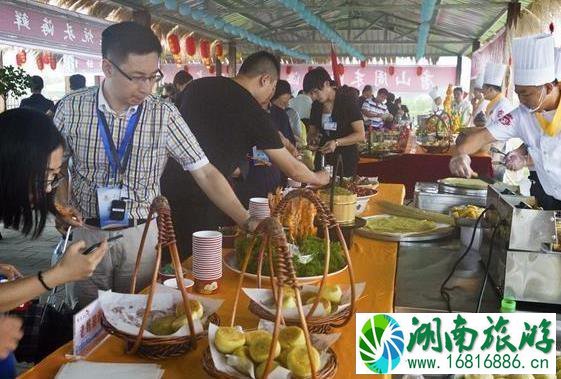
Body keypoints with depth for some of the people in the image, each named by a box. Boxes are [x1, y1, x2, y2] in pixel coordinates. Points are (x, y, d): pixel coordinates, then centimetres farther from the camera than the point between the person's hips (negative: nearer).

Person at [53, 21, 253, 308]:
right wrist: (61, 203, -13)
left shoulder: (164, 115, -10)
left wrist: (247, 222, -17)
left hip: (141, 235, 0)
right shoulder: (72, 108, -7)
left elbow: (204, 172, -10)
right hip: (86, 233, 1)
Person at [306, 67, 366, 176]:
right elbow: (312, 132, 17)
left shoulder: (348, 101, -8)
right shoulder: (316, 106, 7)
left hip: (346, 159, -4)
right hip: (323, 158, 4)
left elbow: (360, 135, -12)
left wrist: (337, 142, -26)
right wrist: (313, 138, -8)